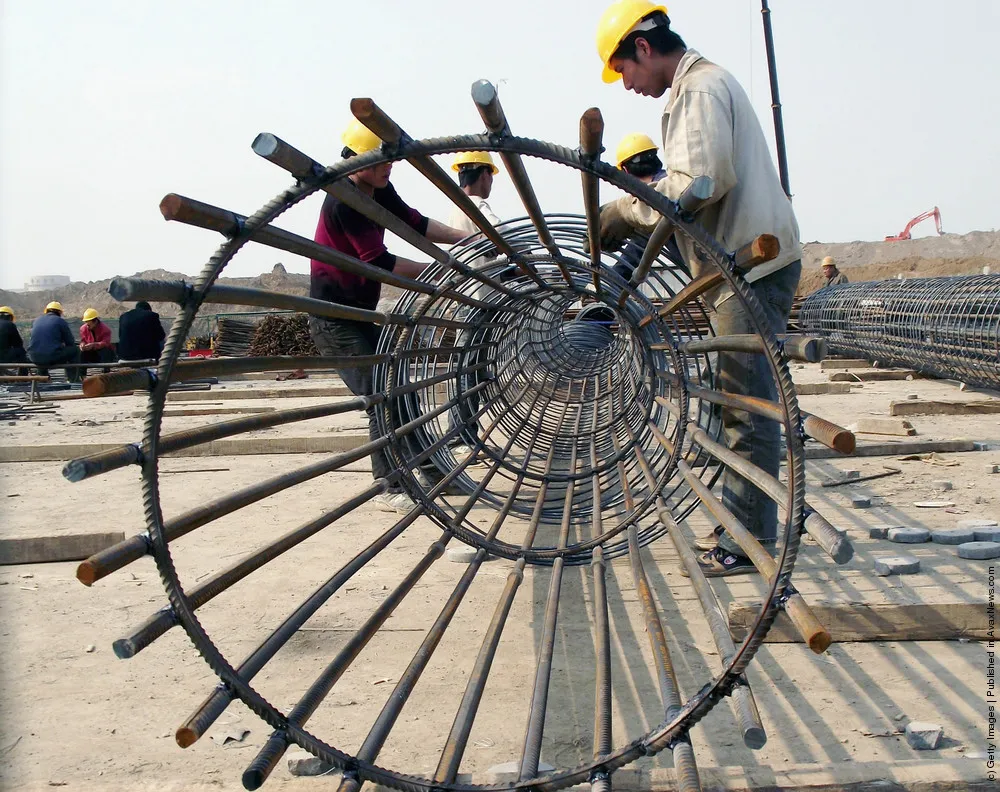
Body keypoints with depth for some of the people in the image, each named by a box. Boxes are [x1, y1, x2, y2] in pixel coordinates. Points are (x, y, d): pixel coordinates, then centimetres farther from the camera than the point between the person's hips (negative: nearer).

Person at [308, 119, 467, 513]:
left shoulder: (379, 191, 4)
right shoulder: (343, 202, -22)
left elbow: (414, 222, 6)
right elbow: (378, 261, -25)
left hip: (360, 314, 9)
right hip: (333, 318, -9)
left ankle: (430, 470, 23)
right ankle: (390, 487, -3)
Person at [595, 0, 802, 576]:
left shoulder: (700, 88, -11)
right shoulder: (702, 85, 22)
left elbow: (699, 183, -24)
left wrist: (628, 211, -12)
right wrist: (636, 223, 11)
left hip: (753, 265, -11)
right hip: (746, 265, 11)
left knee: (748, 405, -8)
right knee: (741, 401, 14)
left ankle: (751, 541, -2)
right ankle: (740, 523, 23)